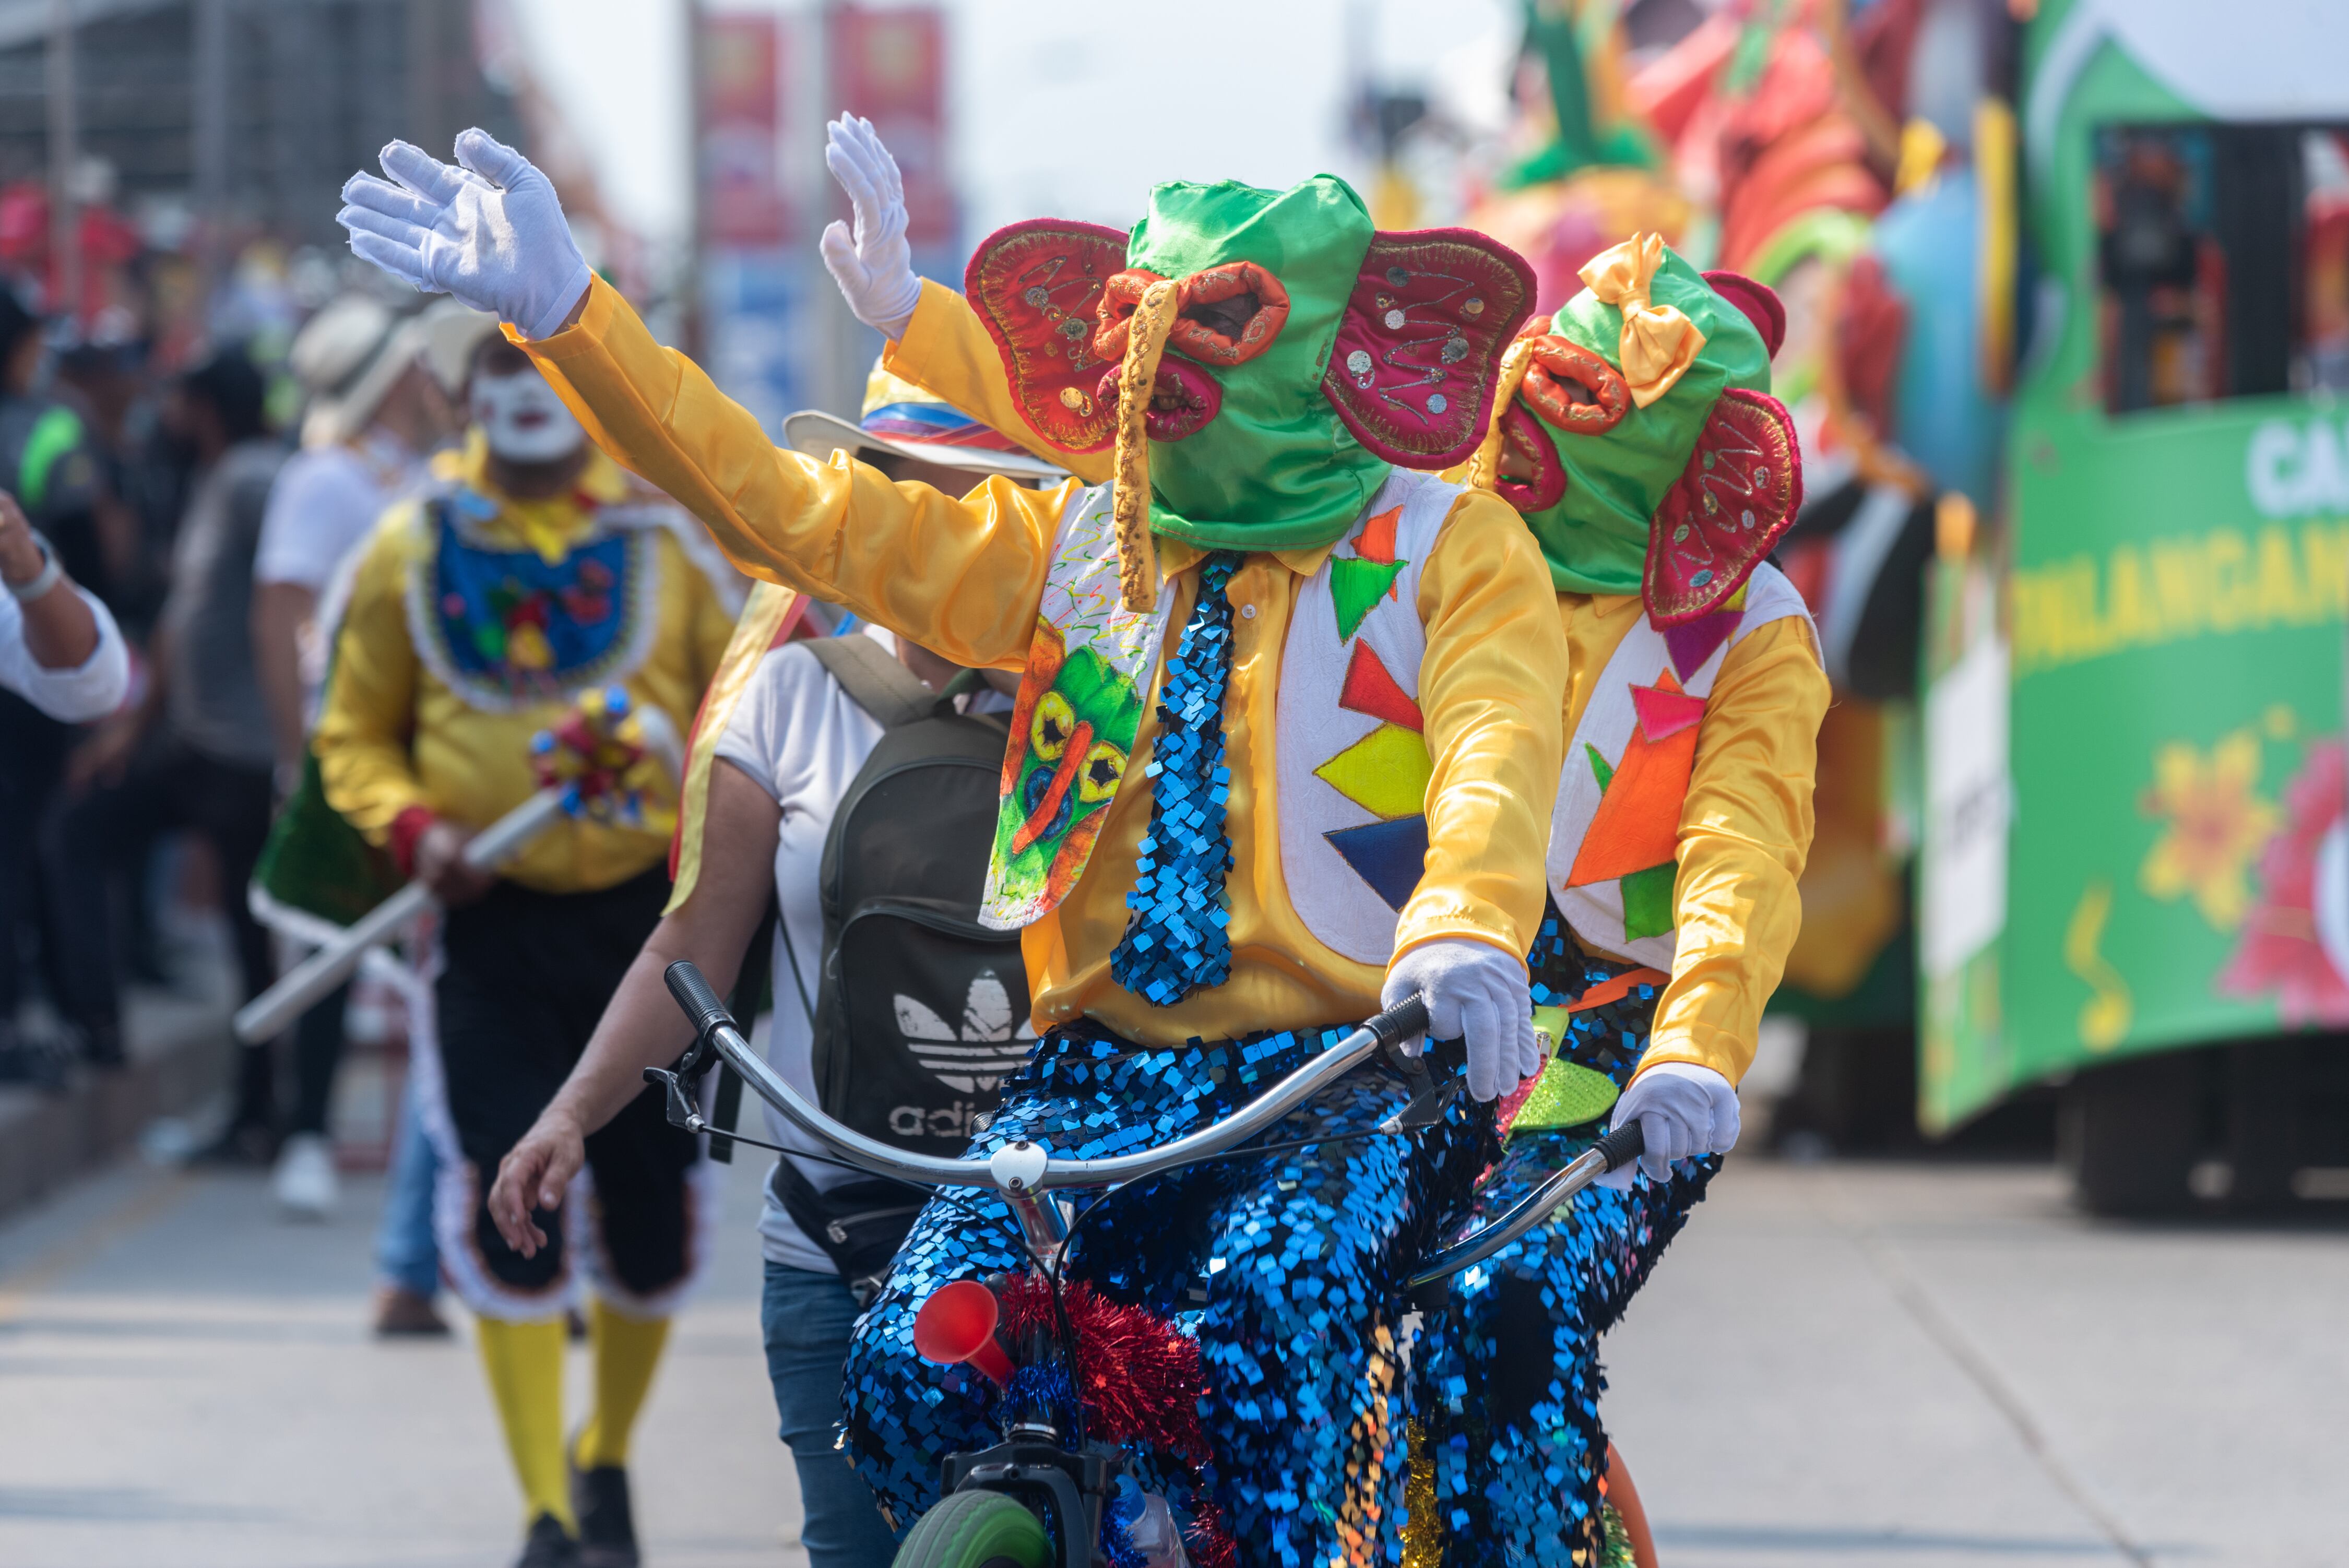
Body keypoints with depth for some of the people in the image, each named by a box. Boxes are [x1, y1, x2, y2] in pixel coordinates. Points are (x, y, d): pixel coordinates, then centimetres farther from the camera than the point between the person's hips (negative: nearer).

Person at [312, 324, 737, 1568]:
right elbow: (355, 733, 9)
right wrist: (407, 825, -11)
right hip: (492, 920, -1)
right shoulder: (415, 546, 2)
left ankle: (608, 1457, 33)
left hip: (648, 910, 1)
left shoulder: (672, 530, 1)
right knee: (510, 1215, -11)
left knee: (650, 1221, 8)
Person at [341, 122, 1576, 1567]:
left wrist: (1466, 933, -43)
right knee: (916, 1372, -17)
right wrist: (561, 310, -4)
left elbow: (1498, 749, -19)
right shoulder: (1071, 551, 13)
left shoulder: (1452, 549, 0)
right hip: (1112, 1081, 4)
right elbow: (777, 505, 8)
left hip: (1368, 1073, -4)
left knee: (1268, 1310, -36)